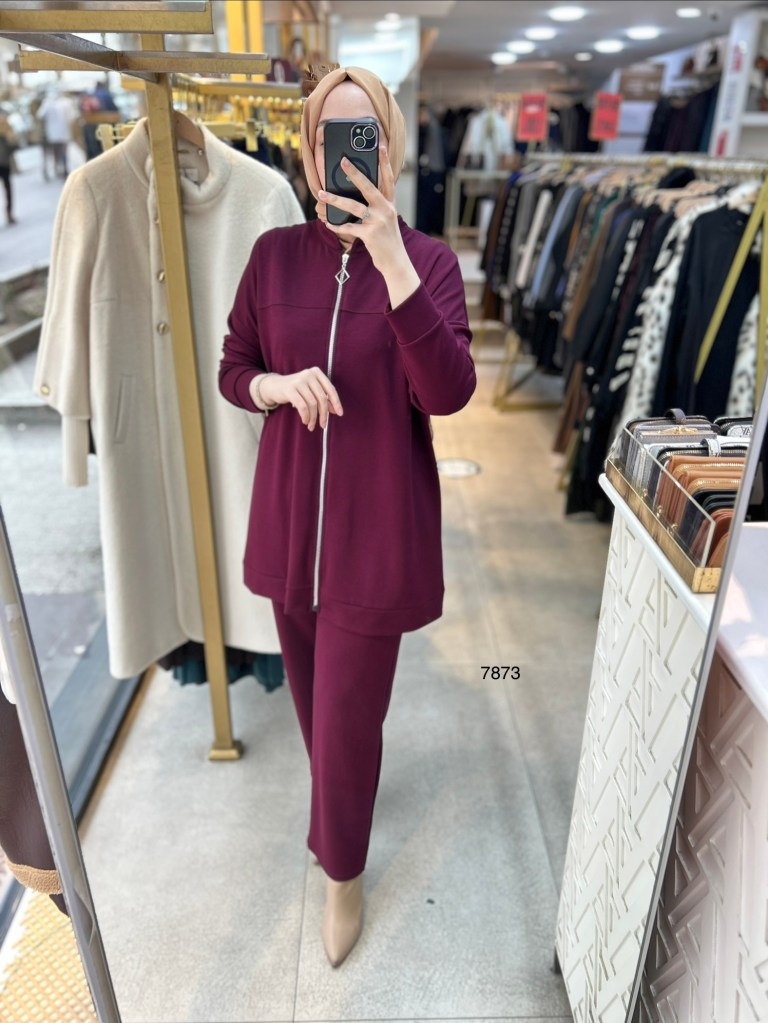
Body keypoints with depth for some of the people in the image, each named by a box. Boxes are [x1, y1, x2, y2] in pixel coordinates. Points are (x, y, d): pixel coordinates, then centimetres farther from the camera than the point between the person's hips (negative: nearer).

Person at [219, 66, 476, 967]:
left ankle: (343, 872, 35)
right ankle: (339, 797, 54)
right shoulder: (275, 255, 1)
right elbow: (231, 370, 8)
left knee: (348, 713, 6)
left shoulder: (427, 260, -7)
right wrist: (278, 386, -15)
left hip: (376, 526, -3)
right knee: (311, 686, 22)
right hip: (289, 514, 4)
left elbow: (448, 393, -21)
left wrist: (391, 260, -30)